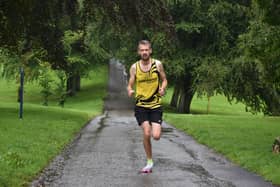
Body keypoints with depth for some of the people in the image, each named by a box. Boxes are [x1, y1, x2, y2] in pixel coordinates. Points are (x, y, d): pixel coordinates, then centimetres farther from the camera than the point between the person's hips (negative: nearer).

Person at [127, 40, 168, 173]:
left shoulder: (157, 64, -2)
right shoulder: (134, 67, -1)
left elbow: (164, 80, 10)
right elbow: (130, 85, 4)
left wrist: (163, 89, -12)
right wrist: (130, 91, -20)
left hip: (156, 104, 0)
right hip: (141, 105, 0)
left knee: (156, 136, -11)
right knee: (146, 134, -15)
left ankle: (155, 127, 28)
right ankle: (149, 162, 4)